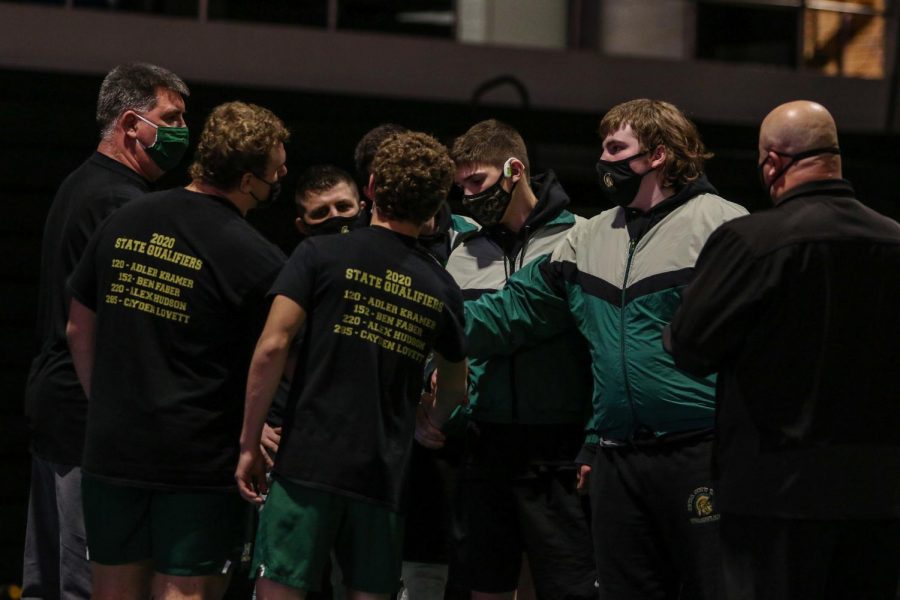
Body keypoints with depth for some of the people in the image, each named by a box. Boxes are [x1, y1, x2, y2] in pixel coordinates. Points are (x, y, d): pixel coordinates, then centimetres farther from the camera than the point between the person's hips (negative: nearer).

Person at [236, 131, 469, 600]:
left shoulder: (320, 255, -1)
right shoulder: (442, 289, 10)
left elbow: (272, 348, -9)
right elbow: (455, 386, 24)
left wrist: (249, 444, -3)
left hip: (310, 460, -3)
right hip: (385, 473, 3)